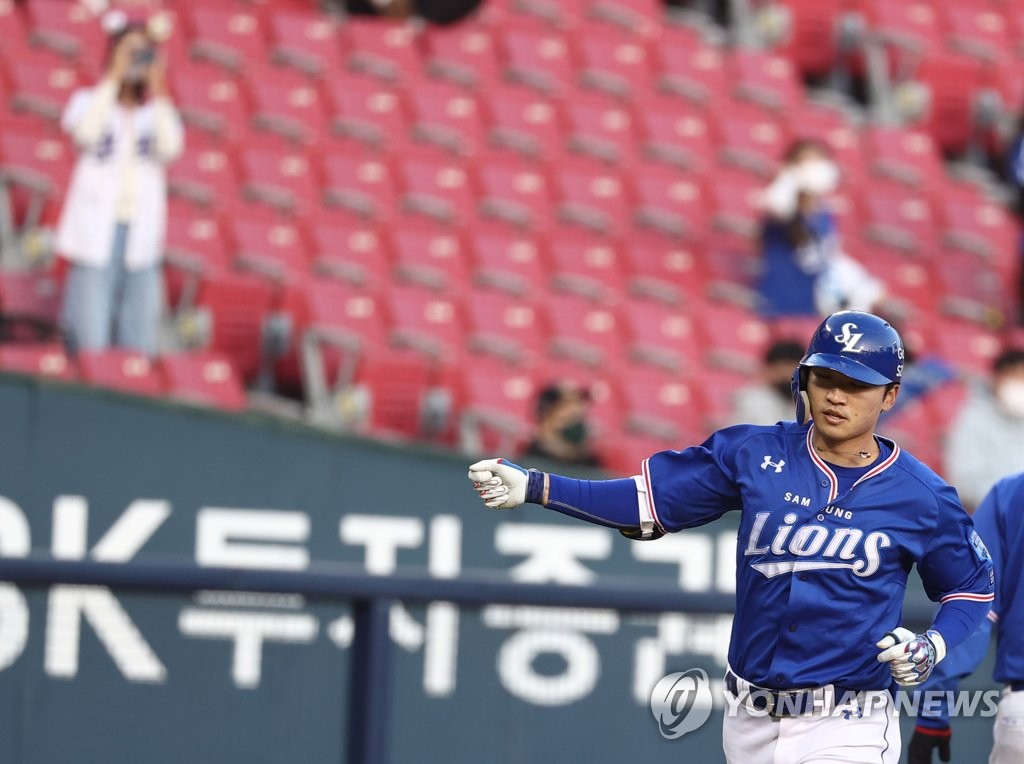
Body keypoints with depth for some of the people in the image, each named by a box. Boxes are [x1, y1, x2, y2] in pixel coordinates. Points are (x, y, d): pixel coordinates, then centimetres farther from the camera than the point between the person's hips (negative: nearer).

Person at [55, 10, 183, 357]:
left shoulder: (157, 111, 12)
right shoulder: (89, 101, 6)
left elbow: (170, 147, -8)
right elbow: (86, 133, -16)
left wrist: (156, 88, -7)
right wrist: (114, 78, -12)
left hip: (140, 235, 3)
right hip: (95, 231, -3)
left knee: (137, 347, 1)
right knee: (90, 343, -9)